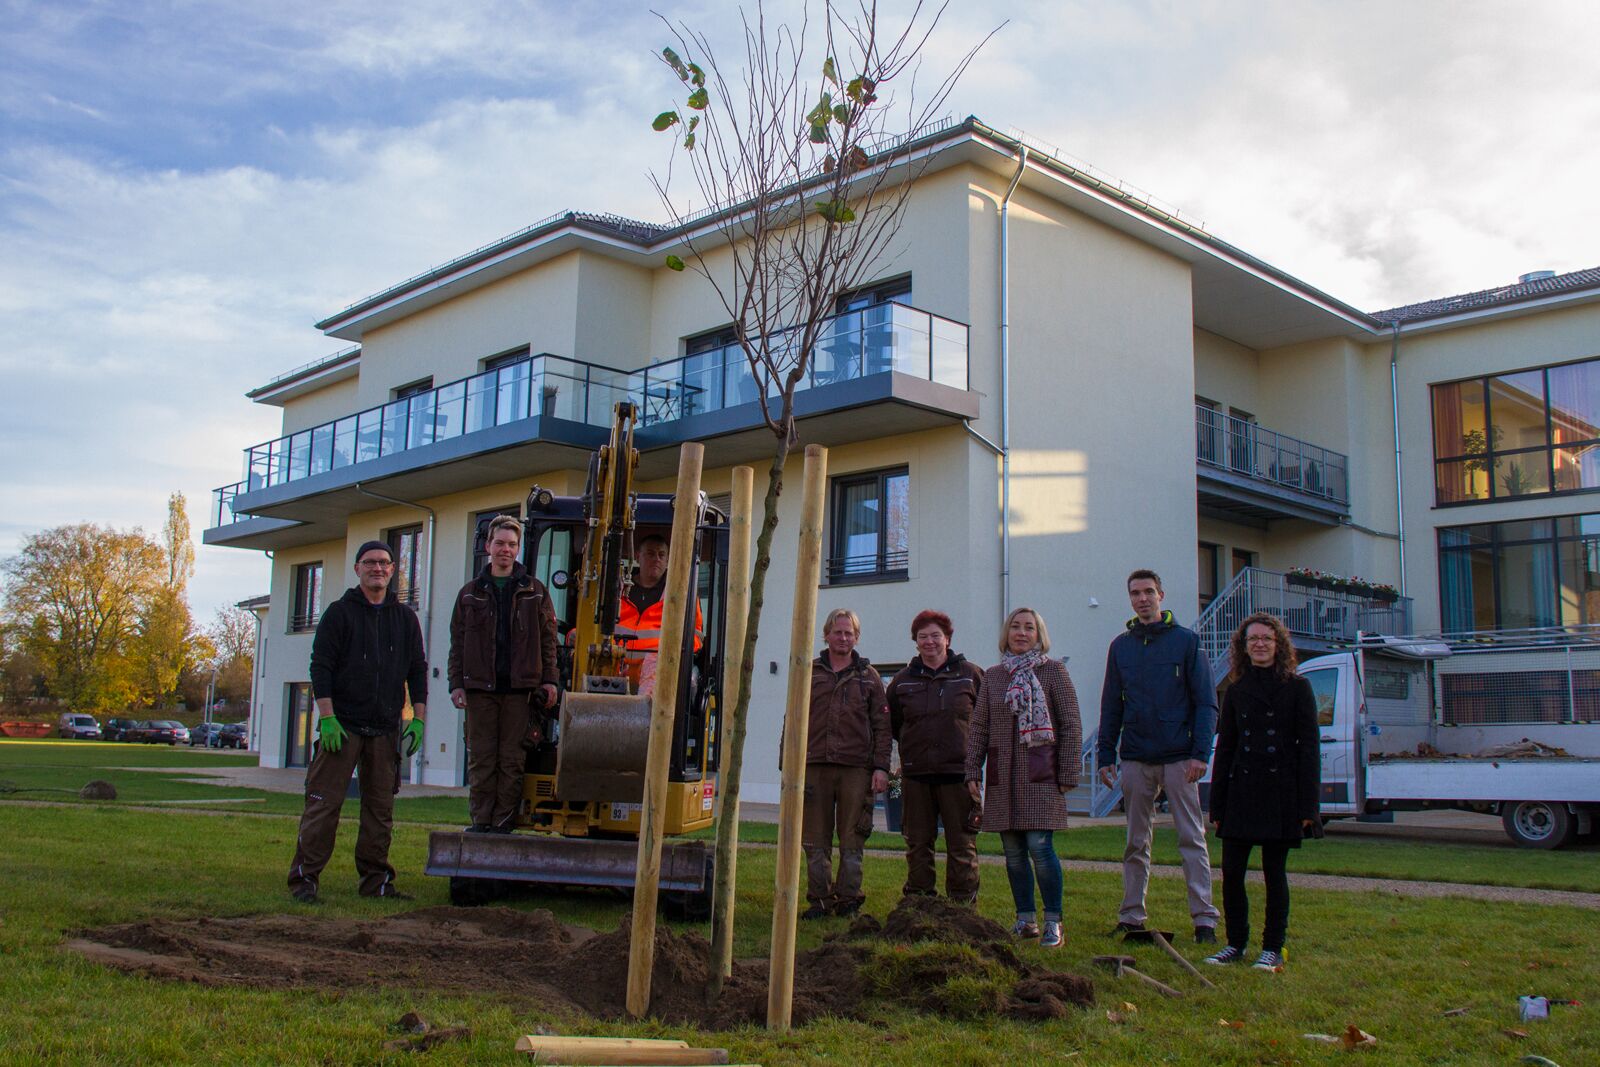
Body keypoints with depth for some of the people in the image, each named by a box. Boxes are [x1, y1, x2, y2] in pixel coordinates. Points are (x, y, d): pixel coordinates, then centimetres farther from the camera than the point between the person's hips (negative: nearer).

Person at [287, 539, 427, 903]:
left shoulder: (405, 618, 13)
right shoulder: (339, 613, 2)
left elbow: (417, 670, 14)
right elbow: (321, 666, -4)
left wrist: (417, 718, 4)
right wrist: (327, 717, -13)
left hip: (385, 730, 4)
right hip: (342, 724, -4)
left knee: (380, 808, 6)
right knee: (324, 802, -5)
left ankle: (375, 880, 13)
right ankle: (304, 878, 1)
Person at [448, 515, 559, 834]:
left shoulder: (534, 591, 10)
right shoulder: (470, 593, 13)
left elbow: (548, 638, 8)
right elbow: (458, 642, 11)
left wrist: (549, 680, 1)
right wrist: (456, 684, 2)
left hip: (520, 688, -1)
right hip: (480, 687, 1)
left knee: (512, 760, 0)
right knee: (481, 758, 2)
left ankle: (503, 821, 5)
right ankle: (481, 820, 9)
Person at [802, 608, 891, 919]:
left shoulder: (868, 677, 11)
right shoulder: (808, 674, 12)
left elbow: (881, 726, 7)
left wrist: (881, 767, -2)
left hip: (856, 768, -1)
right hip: (814, 767, 1)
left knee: (852, 840, 2)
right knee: (815, 840, 3)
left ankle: (848, 899, 10)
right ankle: (820, 899, 12)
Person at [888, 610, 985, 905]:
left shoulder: (971, 675, 2)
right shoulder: (903, 680, 9)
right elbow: (891, 723, 22)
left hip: (958, 772, -3)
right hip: (916, 773, 3)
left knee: (961, 844, -1)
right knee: (917, 844, 8)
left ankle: (964, 906, 7)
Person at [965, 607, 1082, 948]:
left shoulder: (1053, 671, 2)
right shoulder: (993, 676, 12)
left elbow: (1070, 725, 0)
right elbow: (978, 727, 12)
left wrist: (1069, 774, -5)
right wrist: (973, 772, 5)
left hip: (1040, 774, -4)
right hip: (1002, 776, 4)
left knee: (1040, 846, -10)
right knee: (1013, 851, 6)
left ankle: (1053, 922, 2)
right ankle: (1025, 920, 17)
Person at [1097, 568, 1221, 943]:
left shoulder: (1185, 641, -1)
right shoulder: (1121, 646, 10)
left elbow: (1206, 702, -4)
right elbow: (1111, 706, 12)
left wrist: (1200, 753, -13)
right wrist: (1105, 754, 6)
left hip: (1179, 757, -3)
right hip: (1135, 758, 4)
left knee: (1192, 838, -2)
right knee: (1136, 842, 9)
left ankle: (1204, 917, 2)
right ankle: (1131, 915, 15)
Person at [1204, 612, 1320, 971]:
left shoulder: (1297, 688, 0)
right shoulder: (1236, 692, 10)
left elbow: (1309, 748, -3)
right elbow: (1224, 748, 11)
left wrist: (1308, 804, -10)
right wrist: (1217, 805, 7)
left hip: (1280, 792, -3)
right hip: (1241, 792, 3)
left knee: (1275, 873, 4)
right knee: (1231, 872, 1)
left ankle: (1273, 948, 15)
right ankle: (1236, 943, 15)